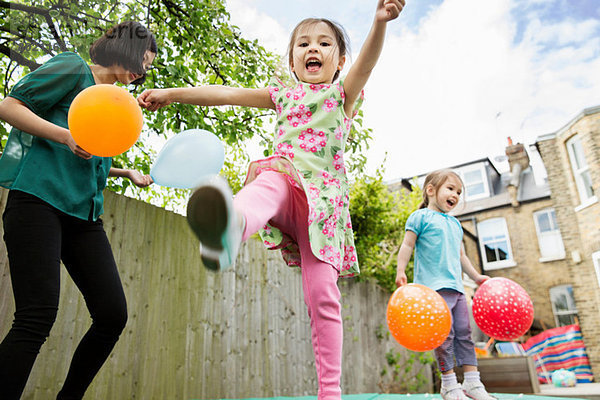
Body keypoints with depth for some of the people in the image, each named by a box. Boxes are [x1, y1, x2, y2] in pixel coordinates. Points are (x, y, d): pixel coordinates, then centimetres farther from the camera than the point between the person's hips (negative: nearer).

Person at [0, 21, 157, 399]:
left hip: (83, 213, 7)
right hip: (38, 199, -7)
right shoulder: (74, 68, 4)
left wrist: (127, 172, 26)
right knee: (38, 315, -16)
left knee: (113, 314, -2)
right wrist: (67, 136, -15)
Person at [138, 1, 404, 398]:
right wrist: (172, 93, 18)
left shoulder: (342, 92, 16)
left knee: (322, 292, -10)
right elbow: (227, 94, 22)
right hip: (284, 180, 1)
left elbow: (367, 61, -6)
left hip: (323, 197, 0)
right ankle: (230, 226, -74)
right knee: (267, 185, -38)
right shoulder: (283, 95, 24)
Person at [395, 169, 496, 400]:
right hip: (434, 286, -8)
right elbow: (407, 245, -4)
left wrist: (476, 276, 28)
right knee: (444, 334, -8)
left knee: (464, 333, 7)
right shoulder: (421, 217, 1)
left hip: (456, 287, 8)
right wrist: (401, 271, -14)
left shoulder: (455, 224, 24)